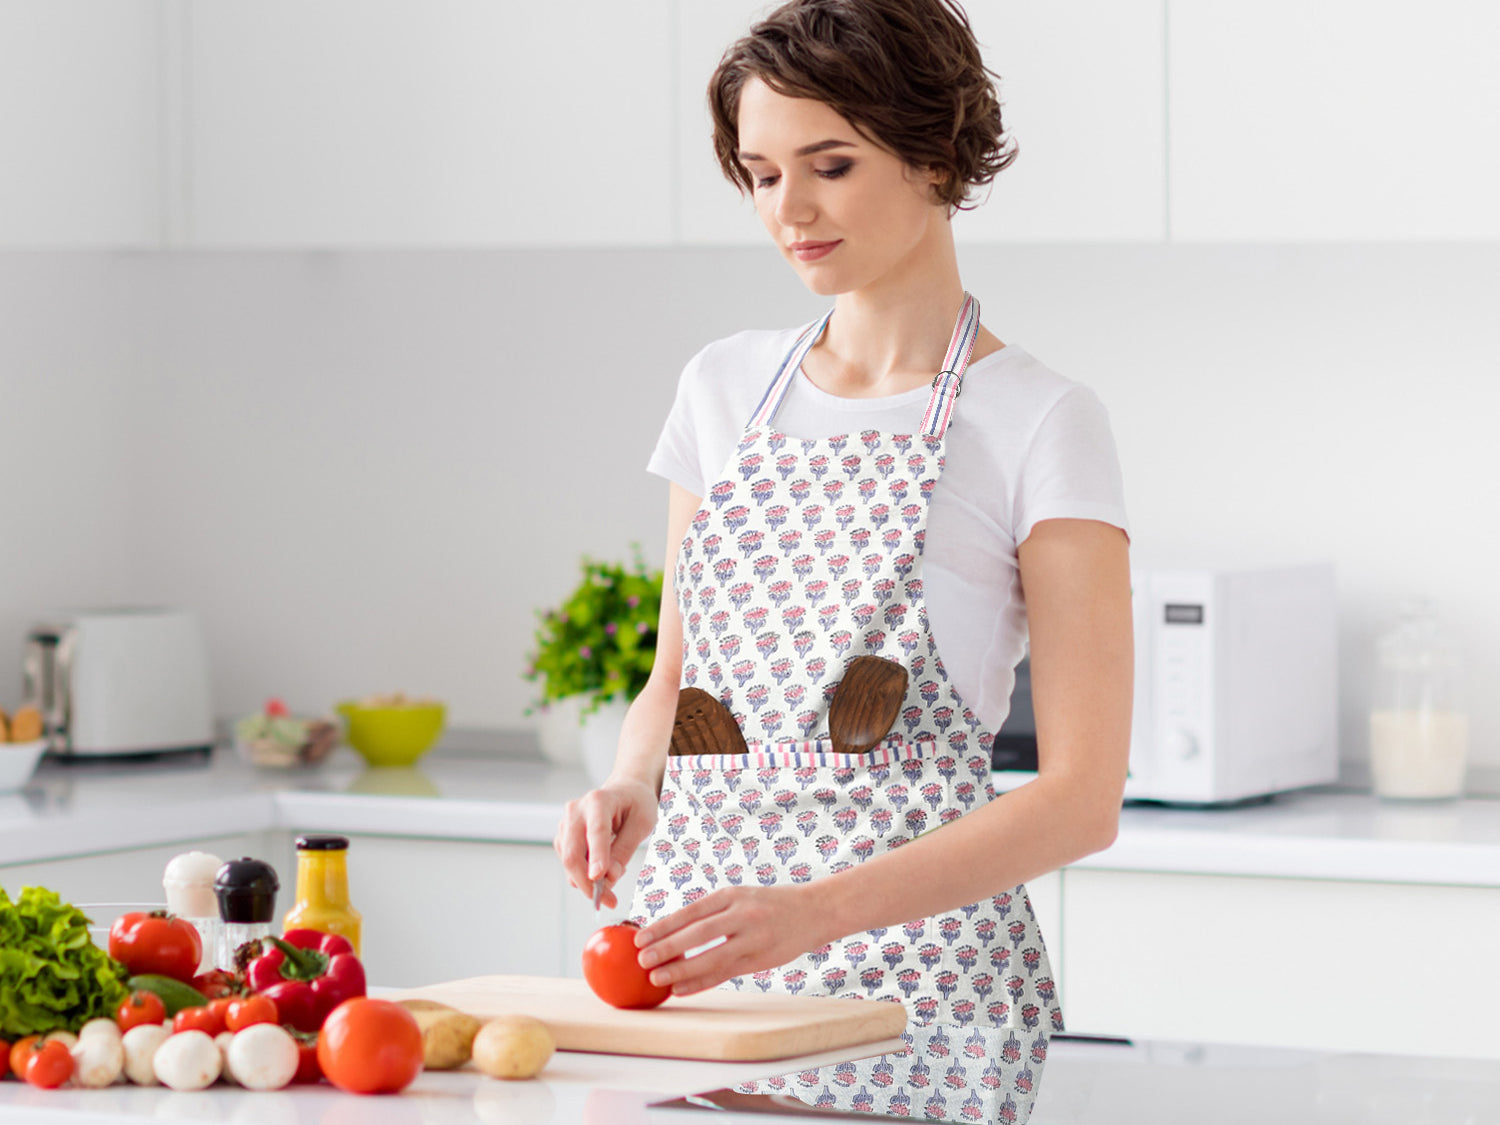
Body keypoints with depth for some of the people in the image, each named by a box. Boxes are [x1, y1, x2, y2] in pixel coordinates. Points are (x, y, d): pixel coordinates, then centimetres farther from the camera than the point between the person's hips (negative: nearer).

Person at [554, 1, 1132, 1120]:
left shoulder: (1041, 422, -7)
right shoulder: (726, 386, 10)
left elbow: (1083, 795, -12)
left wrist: (817, 910, -23)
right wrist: (633, 789, -3)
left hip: (910, 959, -4)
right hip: (691, 914, 5)